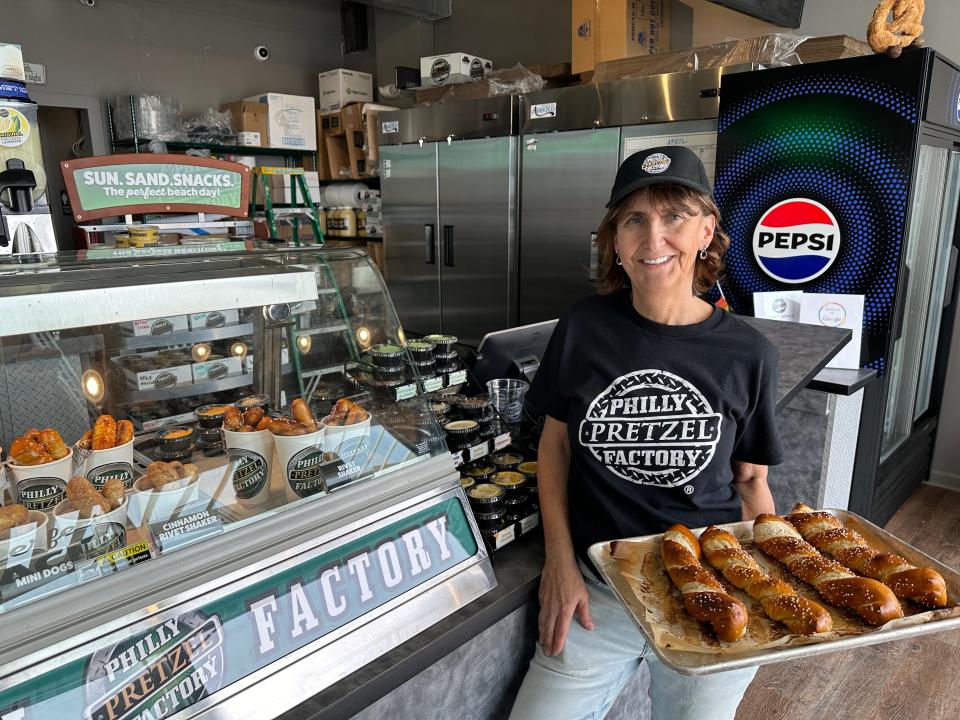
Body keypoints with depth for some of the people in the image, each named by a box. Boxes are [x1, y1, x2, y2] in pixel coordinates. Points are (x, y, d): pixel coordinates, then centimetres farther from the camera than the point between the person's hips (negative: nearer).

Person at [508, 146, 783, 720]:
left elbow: (751, 482, 4)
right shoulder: (584, 328, -8)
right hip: (597, 593, 1)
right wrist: (560, 563, -4)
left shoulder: (747, 354, -8)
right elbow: (555, 444, 2)